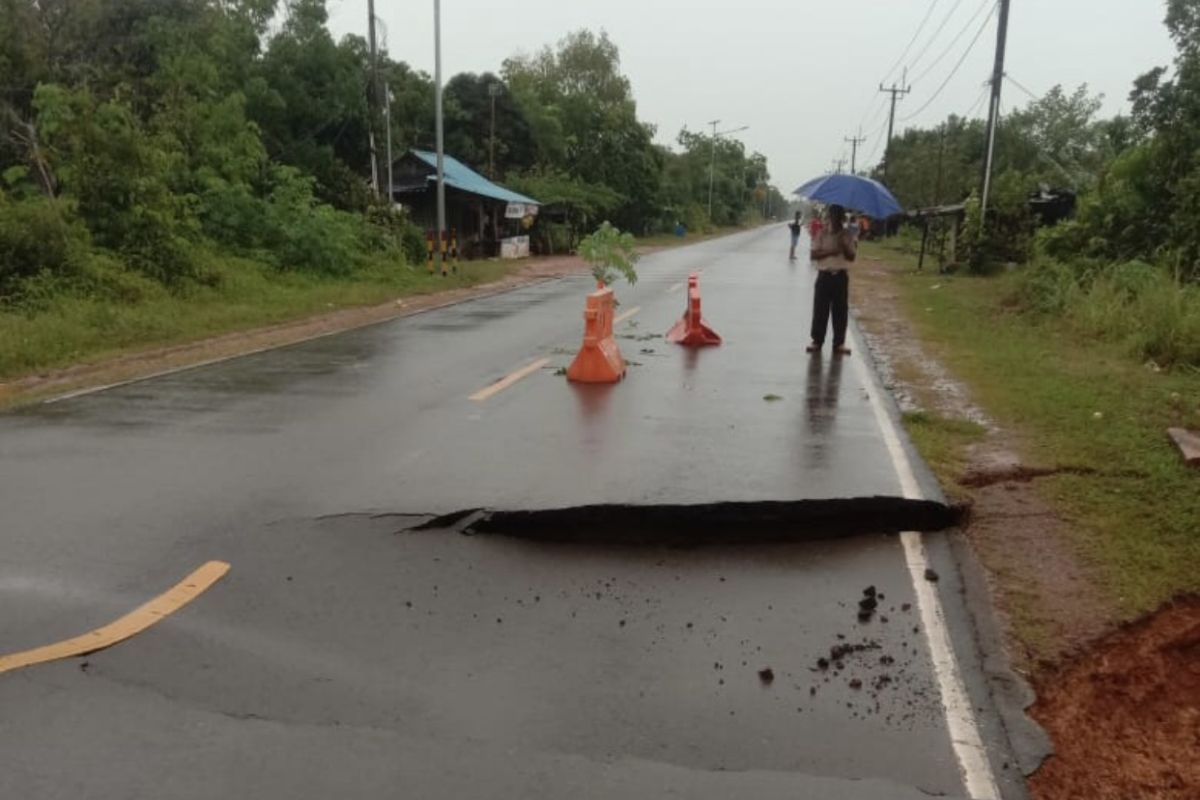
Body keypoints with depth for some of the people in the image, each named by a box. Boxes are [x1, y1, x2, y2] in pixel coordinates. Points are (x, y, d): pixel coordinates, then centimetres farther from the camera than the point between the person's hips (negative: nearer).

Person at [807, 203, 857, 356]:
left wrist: (844, 247, -16)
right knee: (820, 309, 0)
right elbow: (813, 254, -5)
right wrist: (829, 252, -18)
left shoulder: (847, 236, 5)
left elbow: (852, 257, 0)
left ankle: (839, 343, 10)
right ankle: (817, 341, 9)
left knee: (841, 310, 3)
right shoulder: (822, 234, 2)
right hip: (824, 275, -1)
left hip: (841, 276, 1)